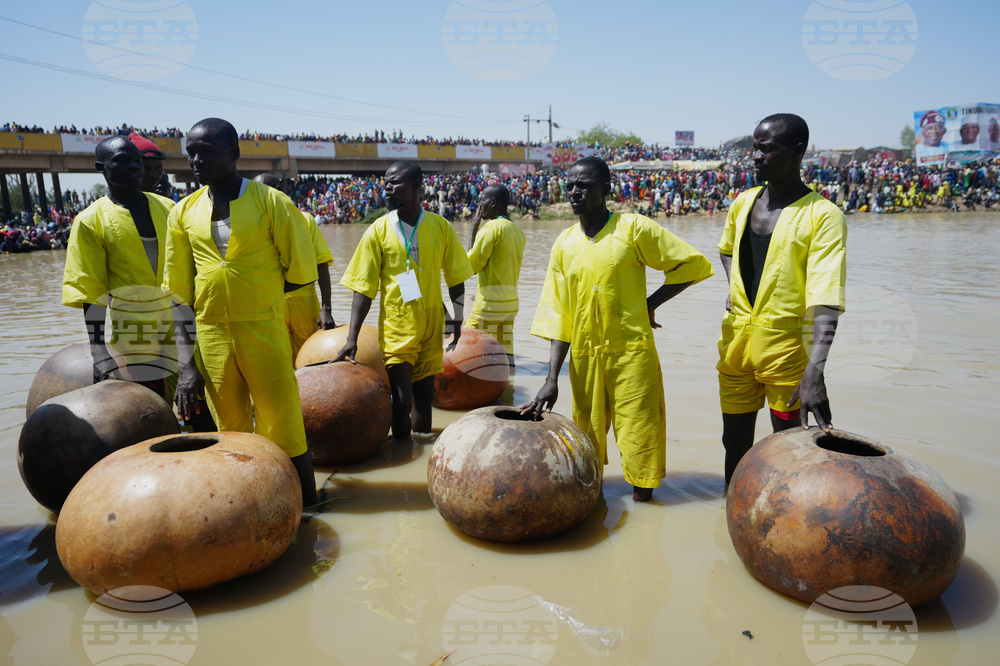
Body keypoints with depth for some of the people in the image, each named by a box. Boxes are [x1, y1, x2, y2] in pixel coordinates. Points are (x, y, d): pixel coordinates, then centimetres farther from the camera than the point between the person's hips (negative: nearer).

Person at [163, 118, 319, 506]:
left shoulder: (270, 201, -4)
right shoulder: (184, 213, 7)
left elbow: (302, 270, -1)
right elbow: (179, 294, 7)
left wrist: (257, 294, 1)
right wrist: (187, 365, 1)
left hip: (264, 333, -3)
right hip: (211, 339, 4)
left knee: (284, 433, 0)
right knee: (231, 434, 13)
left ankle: (308, 512, 15)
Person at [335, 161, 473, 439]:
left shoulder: (440, 227, 1)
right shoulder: (379, 230, -3)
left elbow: (455, 278, 11)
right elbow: (363, 288, -4)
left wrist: (457, 321, 6)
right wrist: (352, 338, -10)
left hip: (431, 327, 2)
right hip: (396, 329, -2)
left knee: (424, 399, 11)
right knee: (401, 403, -4)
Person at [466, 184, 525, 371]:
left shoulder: (492, 227, -12)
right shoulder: (517, 230, 13)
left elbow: (472, 265, -10)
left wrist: (474, 229, -4)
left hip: (491, 299, -8)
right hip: (512, 299, 8)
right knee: (505, 351, 11)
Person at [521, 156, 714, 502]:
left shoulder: (633, 228, -5)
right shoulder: (564, 244, 6)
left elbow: (694, 264, 0)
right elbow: (557, 314, 4)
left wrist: (652, 302, -4)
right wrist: (552, 379, -2)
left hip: (632, 355, -4)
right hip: (584, 360, 4)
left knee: (638, 446, 2)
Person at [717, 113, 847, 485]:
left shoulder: (822, 215, -13)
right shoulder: (744, 202, 7)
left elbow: (826, 299, -24)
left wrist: (815, 371, -34)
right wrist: (736, 287, 9)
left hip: (786, 345, -5)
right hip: (736, 339, 6)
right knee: (735, 440, 16)